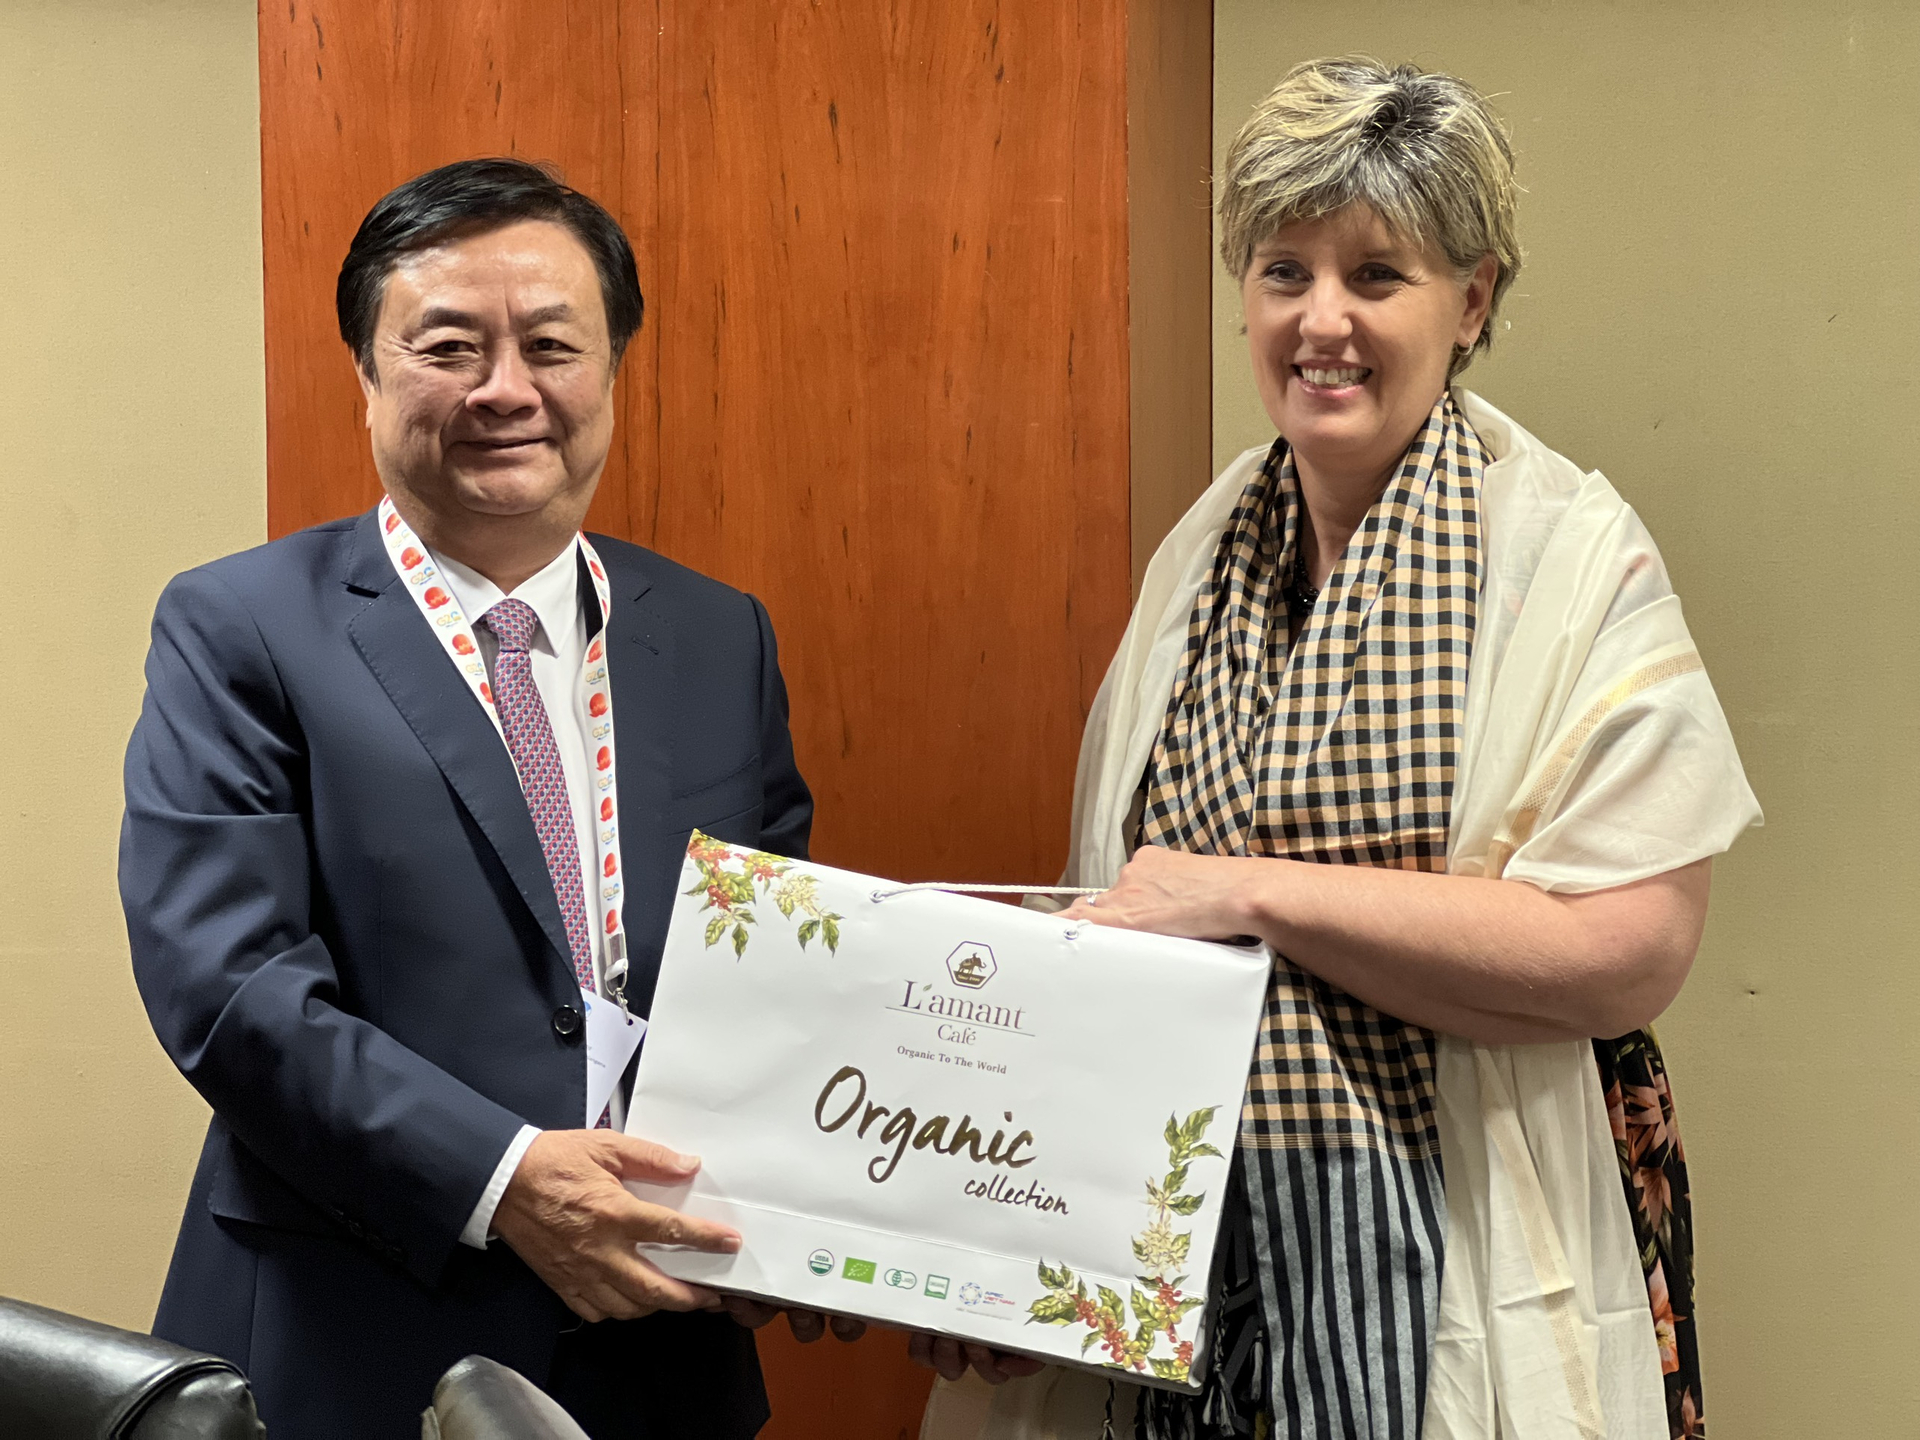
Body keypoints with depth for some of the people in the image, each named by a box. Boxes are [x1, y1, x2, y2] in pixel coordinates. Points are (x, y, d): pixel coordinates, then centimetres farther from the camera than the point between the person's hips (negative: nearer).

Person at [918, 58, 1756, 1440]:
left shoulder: (1573, 557, -10)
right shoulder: (1205, 550, 4)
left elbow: (1631, 952, -18)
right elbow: (1118, 903, 9)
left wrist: (1256, 891, -19)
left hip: (1452, 1259, -4)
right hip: (1194, 1230, 4)